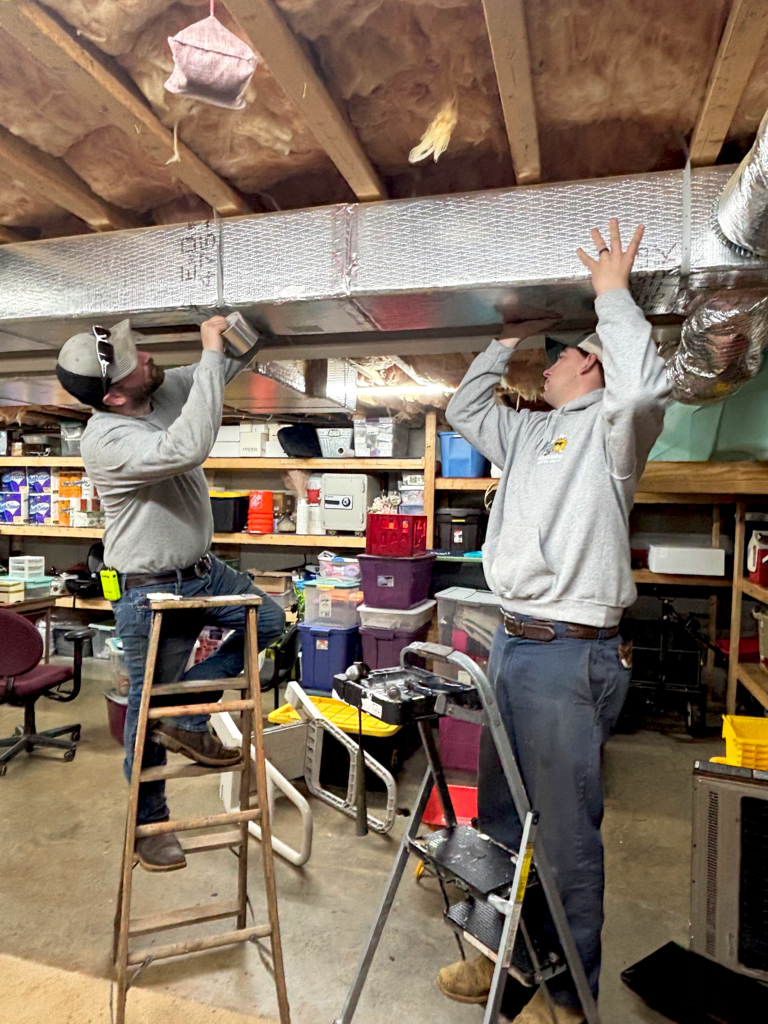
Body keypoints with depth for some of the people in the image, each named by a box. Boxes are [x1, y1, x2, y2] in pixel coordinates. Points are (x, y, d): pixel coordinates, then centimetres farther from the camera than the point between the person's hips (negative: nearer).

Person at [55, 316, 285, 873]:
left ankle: (186, 717, 13)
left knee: (269, 621, 11)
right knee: (148, 707, 8)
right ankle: (150, 821, 31)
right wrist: (211, 352, -39)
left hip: (202, 570, 7)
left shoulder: (167, 389, -6)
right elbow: (188, 450, -44)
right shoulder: (105, 441, -28)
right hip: (150, 593, -7)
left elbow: (226, 369, 8)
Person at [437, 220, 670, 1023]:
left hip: (569, 655, -8)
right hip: (512, 643, 9)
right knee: (498, 816, 20)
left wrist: (612, 292, -12)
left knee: (566, 834, 4)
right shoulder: (530, 432, 19)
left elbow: (643, 385, -26)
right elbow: (464, 408, 32)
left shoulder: (609, 428, -4)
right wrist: (509, 340, 26)